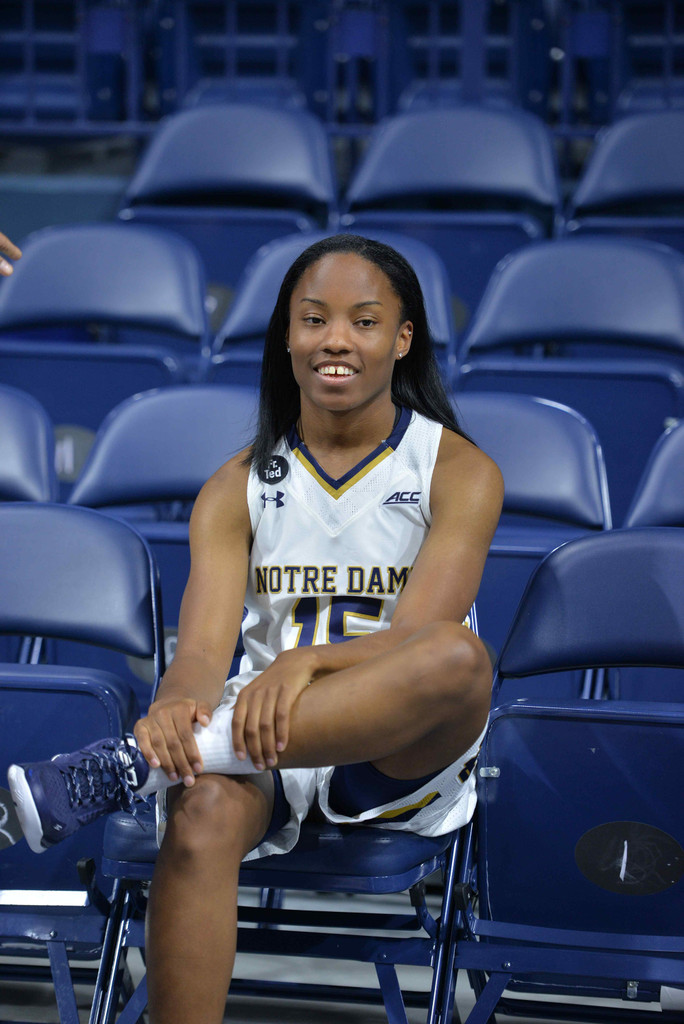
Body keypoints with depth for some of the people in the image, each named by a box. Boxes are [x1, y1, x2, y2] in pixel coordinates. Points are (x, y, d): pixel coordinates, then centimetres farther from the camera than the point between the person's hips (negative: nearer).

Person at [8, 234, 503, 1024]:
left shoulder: (458, 472, 0)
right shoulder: (239, 487, 7)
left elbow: (424, 636, -13)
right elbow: (203, 647, -6)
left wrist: (307, 663, -35)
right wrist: (174, 706, -32)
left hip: (398, 753, -1)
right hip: (260, 738, 2)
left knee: (459, 659, -36)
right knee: (202, 810, -35)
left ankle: (127, 767, -39)